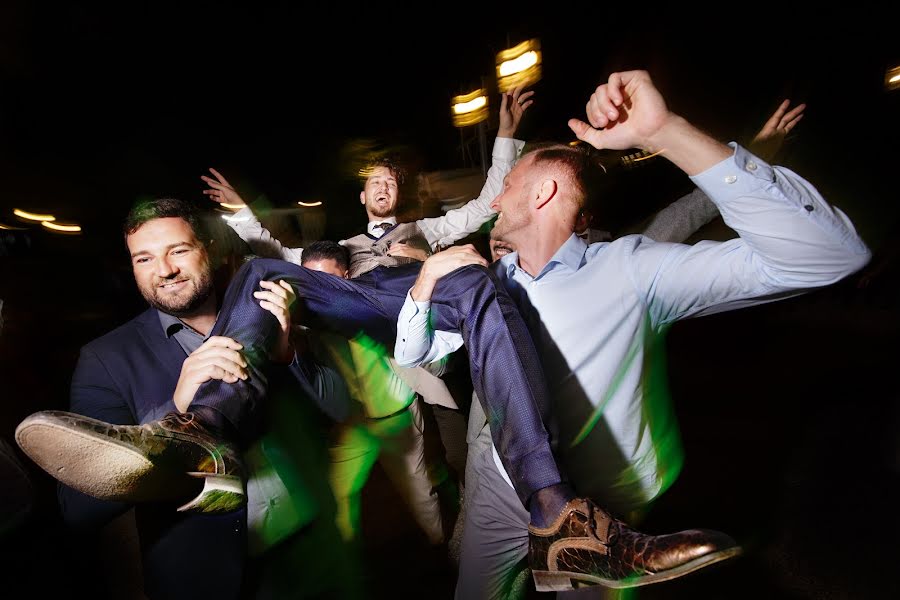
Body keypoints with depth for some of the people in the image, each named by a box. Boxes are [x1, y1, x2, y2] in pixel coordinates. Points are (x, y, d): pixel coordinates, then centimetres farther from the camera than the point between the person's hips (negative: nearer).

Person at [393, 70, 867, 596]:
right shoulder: (491, 282, -3)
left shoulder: (631, 270, -19)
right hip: (504, 489, 4)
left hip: (605, 507, -3)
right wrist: (429, 276, -17)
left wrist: (664, 131, -38)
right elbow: (413, 353, 2)